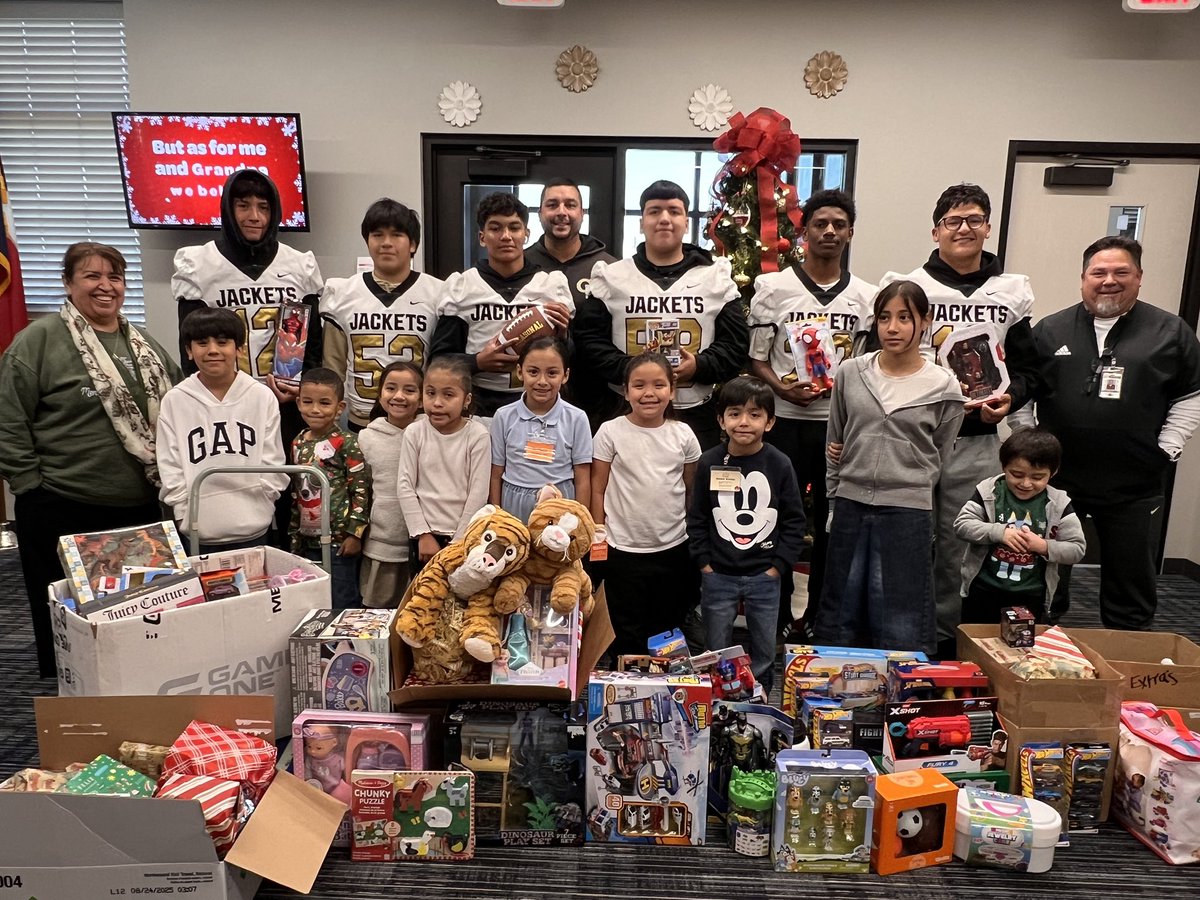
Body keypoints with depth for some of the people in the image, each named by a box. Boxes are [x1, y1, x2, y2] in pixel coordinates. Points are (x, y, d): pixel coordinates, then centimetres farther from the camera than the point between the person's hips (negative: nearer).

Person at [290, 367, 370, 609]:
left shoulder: (346, 443, -11)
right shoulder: (298, 443, 8)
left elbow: (362, 491, -12)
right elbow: (296, 493, 15)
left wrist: (354, 533, -14)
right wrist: (294, 536, 15)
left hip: (339, 539, -6)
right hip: (308, 539, 6)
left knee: (342, 605, 0)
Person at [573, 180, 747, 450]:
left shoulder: (716, 277, 7)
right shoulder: (610, 277, 5)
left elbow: (736, 343, 4)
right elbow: (588, 340, 0)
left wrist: (699, 366, -16)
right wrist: (629, 369, -16)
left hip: (696, 415, 1)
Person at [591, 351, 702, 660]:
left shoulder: (683, 434, -1)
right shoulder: (611, 432, -7)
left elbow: (691, 489, 9)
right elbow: (598, 489, -3)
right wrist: (598, 538, -4)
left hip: (674, 548, 2)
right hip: (624, 550, -2)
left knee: (668, 629, 17)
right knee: (628, 636, 11)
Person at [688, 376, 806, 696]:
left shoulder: (780, 465, -5)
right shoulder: (709, 463, -4)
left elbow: (794, 520, -1)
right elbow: (697, 518, 2)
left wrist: (778, 566, -6)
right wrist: (704, 563, -4)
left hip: (764, 576, 0)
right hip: (718, 576, 0)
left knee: (764, 653, 13)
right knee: (716, 654, 11)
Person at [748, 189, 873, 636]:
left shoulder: (866, 296, 8)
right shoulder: (773, 287, 3)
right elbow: (755, 357, 2)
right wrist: (781, 387, -16)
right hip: (785, 420, -2)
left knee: (833, 522, 9)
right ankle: (777, 616, 17)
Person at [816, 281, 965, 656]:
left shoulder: (943, 387, -4)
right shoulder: (851, 373, 2)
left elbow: (937, 457, 6)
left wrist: (905, 486, 4)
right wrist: (838, 500, 12)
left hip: (907, 513, -2)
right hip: (850, 507, 3)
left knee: (901, 628, 5)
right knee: (839, 616, 14)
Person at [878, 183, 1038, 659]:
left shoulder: (1012, 293, 11)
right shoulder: (907, 287, 2)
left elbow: (1025, 366, 13)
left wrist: (1010, 398, -8)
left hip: (977, 442, 3)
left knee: (960, 547, 9)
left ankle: (945, 634, 24)